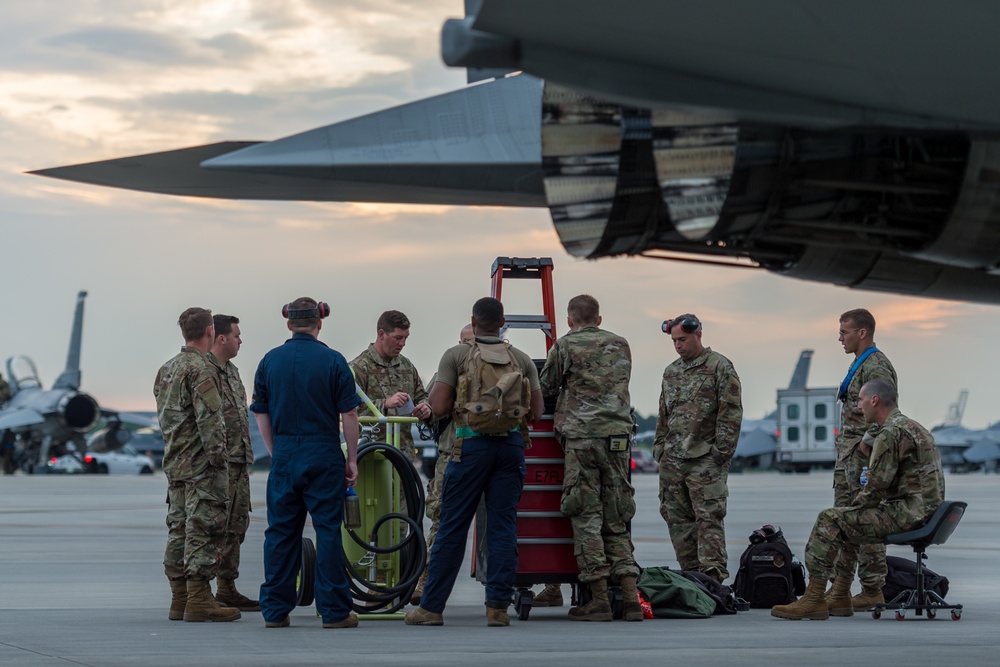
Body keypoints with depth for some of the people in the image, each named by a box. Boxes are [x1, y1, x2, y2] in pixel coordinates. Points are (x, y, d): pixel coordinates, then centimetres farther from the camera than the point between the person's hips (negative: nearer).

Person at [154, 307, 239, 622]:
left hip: (174, 463, 9)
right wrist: (218, 456, -16)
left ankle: (179, 598, 14)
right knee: (203, 530, -7)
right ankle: (198, 600, -8)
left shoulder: (166, 369, 14)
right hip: (201, 466, -9)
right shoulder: (201, 369, -14)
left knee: (179, 530, 11)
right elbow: (210, 420, -20)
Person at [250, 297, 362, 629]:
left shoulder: (270, 360, 5)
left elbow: (261, 415, 10)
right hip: (324, 457, -3)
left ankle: (275, 610, 9)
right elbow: (349, 414, -5)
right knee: (328, 530, 0)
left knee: (280, 531, 7)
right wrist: (352, 459, 3)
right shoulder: (333, 360, -5)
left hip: (284, 456, 3)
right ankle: (334, 610, 1)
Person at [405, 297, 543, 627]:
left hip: (472, 443, -2)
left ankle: (431, 607, 6)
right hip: (511, 444, 2)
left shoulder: (456, 356, -1)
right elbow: (536, 412, 7)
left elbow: (438, 407, -6)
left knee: (452, 528, 2)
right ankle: (498, 606, 2)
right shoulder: (522, 359, 8)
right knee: (503, 527, 5)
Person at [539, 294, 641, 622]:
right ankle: (630, 597, 2)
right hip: (618, 435, 5)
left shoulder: (566, 346, 1)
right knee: (617, 520, 9)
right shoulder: (621, 346, 15)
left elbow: (544, 389, 9)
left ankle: (599, 599, -5)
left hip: (581, 435, -5)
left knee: (586, 517, -2)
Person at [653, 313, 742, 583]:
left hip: (705, 460, -7)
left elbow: (731, 414, -8)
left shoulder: (720, 367, -3)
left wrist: (720, 452, -14)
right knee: (677, 519, 6)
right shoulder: (671, 372, 18)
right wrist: (660, 447, 14)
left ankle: (712, 576, -15)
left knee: (709, 518, -10)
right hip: (672, 460, 7)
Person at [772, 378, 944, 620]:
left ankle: (813, 600, -9)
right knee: (846, 521, 26)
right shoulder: (913, 427, 20)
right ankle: (839, 596, 26)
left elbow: (876, 487, -17)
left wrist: (854, 506, 1)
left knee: (829, 520, -9)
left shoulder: (891, 433, -14)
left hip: (907, 513, -11)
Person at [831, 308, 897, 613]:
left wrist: (868, 443, -18)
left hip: (864, 455, -11)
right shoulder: (859, 364, 18)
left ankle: (873, 590, -3)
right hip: (848, 454, 11)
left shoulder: (876, 366, -15)